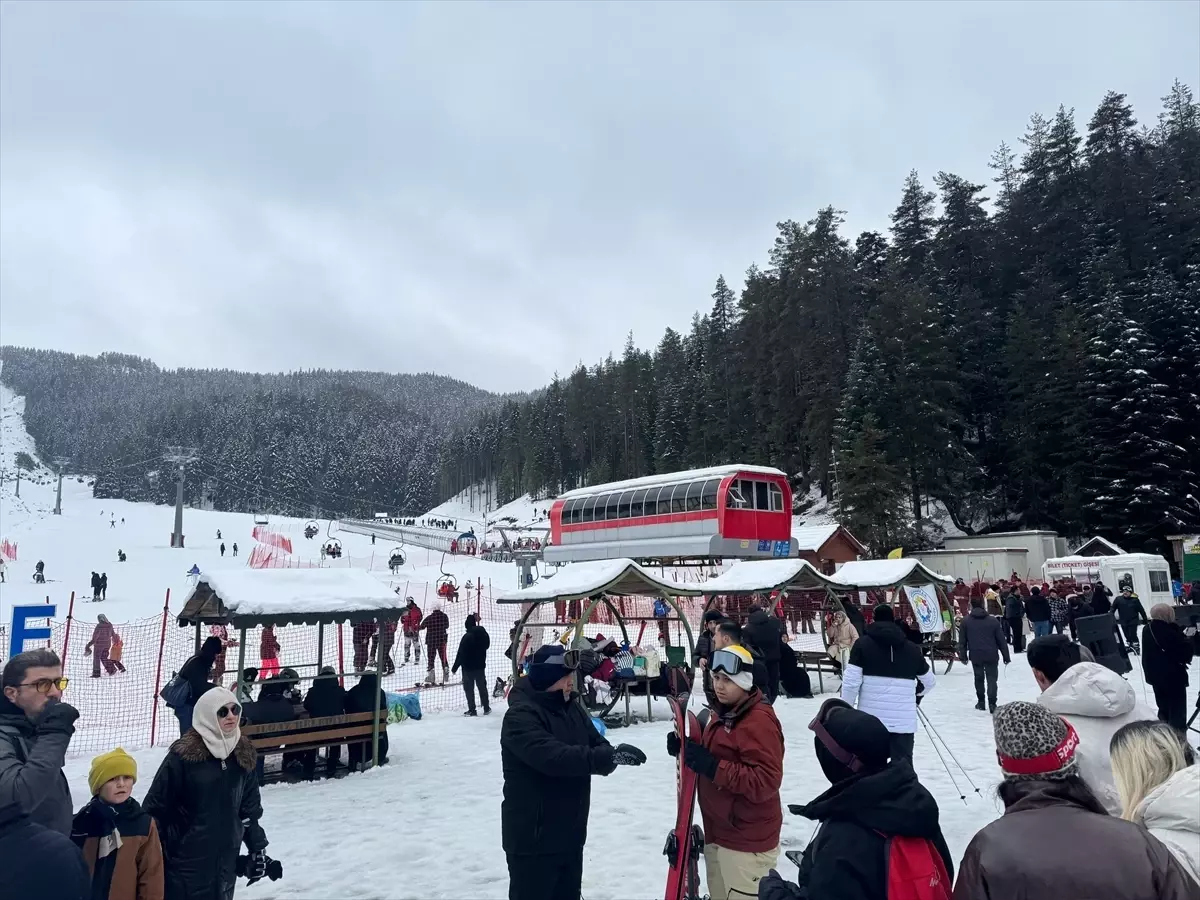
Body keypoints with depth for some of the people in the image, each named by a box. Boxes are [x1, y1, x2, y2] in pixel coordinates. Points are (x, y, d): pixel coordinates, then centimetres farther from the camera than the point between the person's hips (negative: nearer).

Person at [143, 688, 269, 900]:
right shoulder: (183, 755, -15)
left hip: (225, 861, 5)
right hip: (184, 859, -5)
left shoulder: (244, 755, 2)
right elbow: (156, 806, -8)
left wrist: (257, 848, 12)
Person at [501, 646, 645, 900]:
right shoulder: (521, 716, -21)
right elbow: (554, 757, -33)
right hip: (533, 839, -8)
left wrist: (614, 754, -20)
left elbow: (598, 746, 3)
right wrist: (609, 757, -36)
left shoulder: (571, 708, 6)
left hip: (570, 834, 8)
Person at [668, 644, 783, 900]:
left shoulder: (759, 721, -22)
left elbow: (765, 782, -28)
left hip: (746, 840, -9)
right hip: (718, 833, 9)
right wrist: (686, 749, -1)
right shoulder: (723, 714, 7)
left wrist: (713, 767, -32)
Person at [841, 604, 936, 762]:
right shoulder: (912, 648, 10)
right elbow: (930, 681, 23)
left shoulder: (863, 643, 0)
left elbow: (851, 681, -8)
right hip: (903, 721, 2)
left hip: (871, 719, -2)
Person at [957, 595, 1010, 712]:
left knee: (979, 678, 16)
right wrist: (1006, 656, 9)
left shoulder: (966, 621, 1)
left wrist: (963, 656, 11)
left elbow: (962, 641, 3)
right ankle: (992, 703, -10)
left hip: (975, 656, 1)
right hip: (991, 655, -1)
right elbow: (1001, 641, 2)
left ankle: (980, 701, 20)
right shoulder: (993, 621, 0)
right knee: (992, 679, 2)